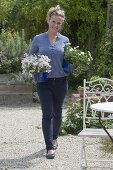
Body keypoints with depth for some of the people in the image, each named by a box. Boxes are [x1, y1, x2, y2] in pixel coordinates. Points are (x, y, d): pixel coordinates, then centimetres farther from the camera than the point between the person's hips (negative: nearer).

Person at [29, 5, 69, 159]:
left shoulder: (65, 40, 3)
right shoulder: (38, 39, 0)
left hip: (61, 81, 2)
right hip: (44, 82, -2)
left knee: (57, 112, 15)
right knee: (47, 114, -7)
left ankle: (54, 137, 37)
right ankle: (50, 147, -5)